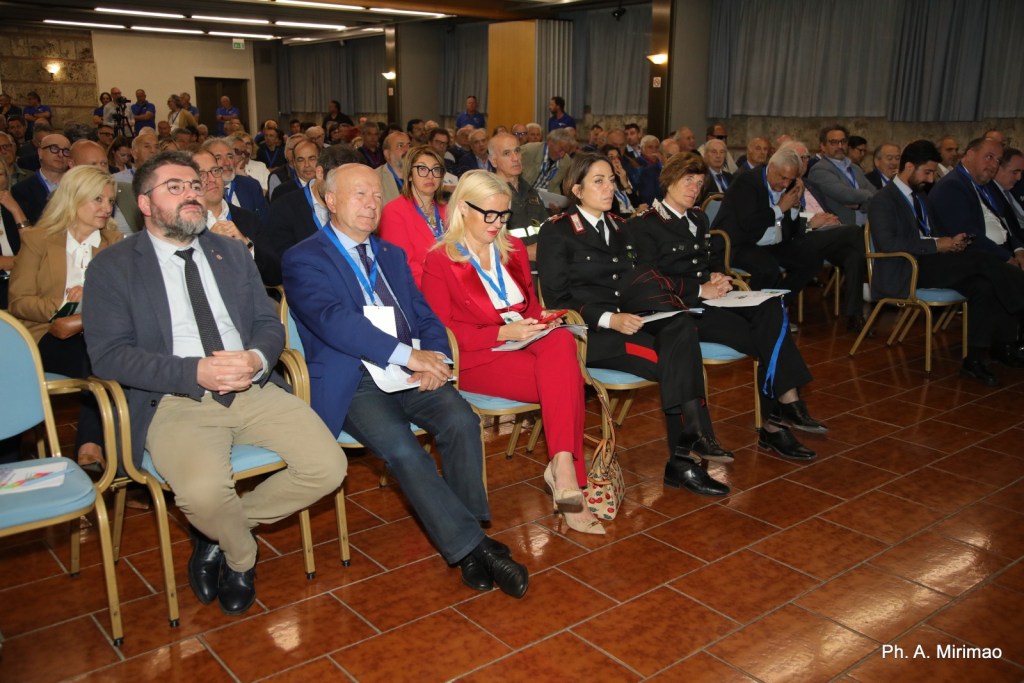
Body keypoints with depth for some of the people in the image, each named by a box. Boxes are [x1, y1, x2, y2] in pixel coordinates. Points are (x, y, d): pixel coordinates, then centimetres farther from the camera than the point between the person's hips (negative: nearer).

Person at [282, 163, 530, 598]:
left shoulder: (392, 255, 23)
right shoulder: (303, 259, 1)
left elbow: (425, 316, 18)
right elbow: (332, 320, -16)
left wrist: (433, 358, -6)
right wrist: (409, 355, -22)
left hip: (411, 372, 5)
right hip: (354, 382, -5)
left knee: (461, 419, -24)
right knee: (400, 446, -30)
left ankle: (467, 539, -14)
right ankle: (472, 546, -20)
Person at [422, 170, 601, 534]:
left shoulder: (513, 248, 20)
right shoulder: (439, 262, 1)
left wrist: (542, 319, 0)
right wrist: (502, 333, -17)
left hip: (527, 342, 5)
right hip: (476, 358, -5)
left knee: (562, 341, -33)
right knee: (565, 379, -31)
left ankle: (563, 464, -39)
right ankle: (568, 475, -29)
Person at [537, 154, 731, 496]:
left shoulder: (619, 227, 20)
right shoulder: (556, 231, -2)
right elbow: (557, 300, -9)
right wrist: (608, 319, -23)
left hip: (625, 322, 6)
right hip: (587, 333, -6)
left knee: (682, 327, -27)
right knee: (676, 363, -28)